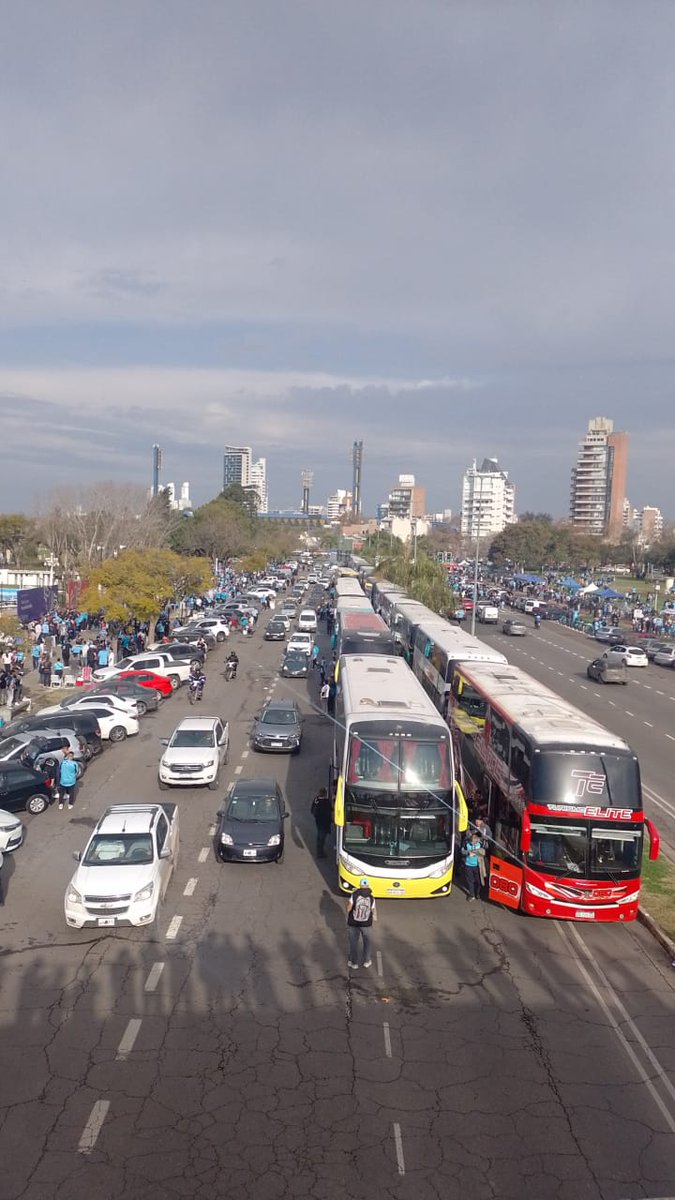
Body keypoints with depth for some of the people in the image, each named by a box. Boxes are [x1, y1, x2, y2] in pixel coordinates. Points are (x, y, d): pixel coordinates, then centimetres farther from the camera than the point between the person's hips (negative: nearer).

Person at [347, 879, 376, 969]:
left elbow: (348, 908, -15)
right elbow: (373, 912, -2)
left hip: (353, 923, -1)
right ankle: (366, 961, 33)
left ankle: (354, 963, 26)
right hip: (366, 923, 1)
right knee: (366, 941, 23)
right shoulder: (371, 898, -14)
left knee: (353, 942, 16)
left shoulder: (354, 895, -20)